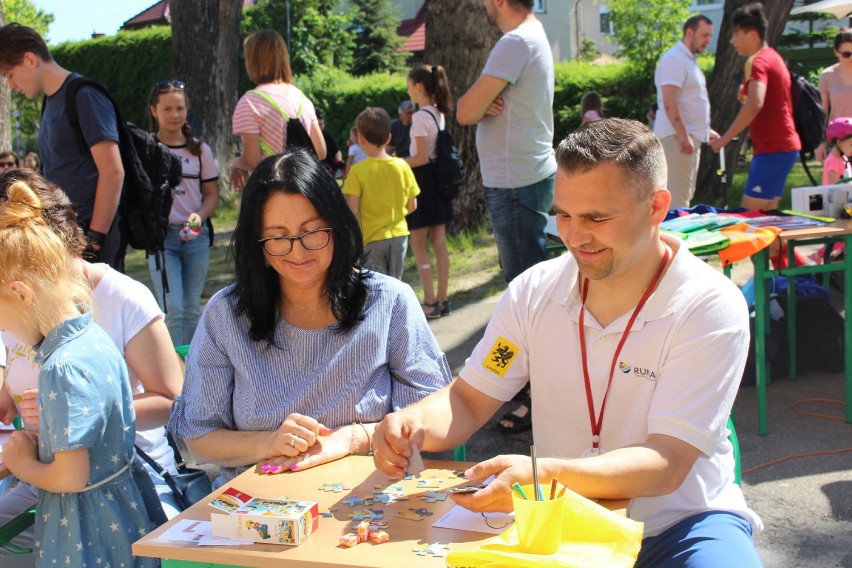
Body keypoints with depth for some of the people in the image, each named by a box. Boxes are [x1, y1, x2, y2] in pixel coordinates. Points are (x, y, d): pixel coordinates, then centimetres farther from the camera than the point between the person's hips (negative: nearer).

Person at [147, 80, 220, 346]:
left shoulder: (200, 150, 7)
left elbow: (212, 193, 9)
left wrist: (199, 216, -11)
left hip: (196, 235, 3)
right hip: (160, 235, -3)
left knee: (192, 309, 8)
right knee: (173, 309, -11)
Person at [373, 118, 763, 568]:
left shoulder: (710, 309, -15)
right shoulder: (534, 291, -3)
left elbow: (665, 465, -21)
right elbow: (467, 401, 1)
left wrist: (543, 474, -37)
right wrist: (415, 424, -23)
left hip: (680, 523, -2)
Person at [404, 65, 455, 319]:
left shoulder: (420, 117, -16)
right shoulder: (439, 113, 10)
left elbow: (421, 158, -19)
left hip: (423, 177, -8)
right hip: (438, 177, 8)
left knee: (418, 243, -1)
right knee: (439, 241, 10)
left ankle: (430, 302, -2)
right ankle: (443, 299, 14)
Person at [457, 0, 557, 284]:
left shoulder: (516, 42, -17)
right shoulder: (535, 37, 14)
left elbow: (465, 113, -18)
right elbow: (475, 110, 14)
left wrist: (480, 105, 3)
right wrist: (485, 105, -7)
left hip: (516, 184, -10)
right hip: (533, 173, 10)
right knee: (526, 277, 17)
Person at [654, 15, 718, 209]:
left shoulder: (689, 59, 19)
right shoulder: (675, 58, -13)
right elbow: (669, 102, -21)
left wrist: (705, 130, 26)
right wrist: (683, 135, -26)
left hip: (690, 136, 11)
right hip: (677, 137, -11)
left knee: (686, 193, 13)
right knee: (677, 195, -10)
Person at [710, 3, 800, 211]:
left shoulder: (757, 62, -14)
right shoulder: (773, 57, 17)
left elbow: (755, 105, -30)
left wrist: (724, 139, -27)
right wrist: (747, 93, 15)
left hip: (772, 149, -10)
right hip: (783, 145, 10)